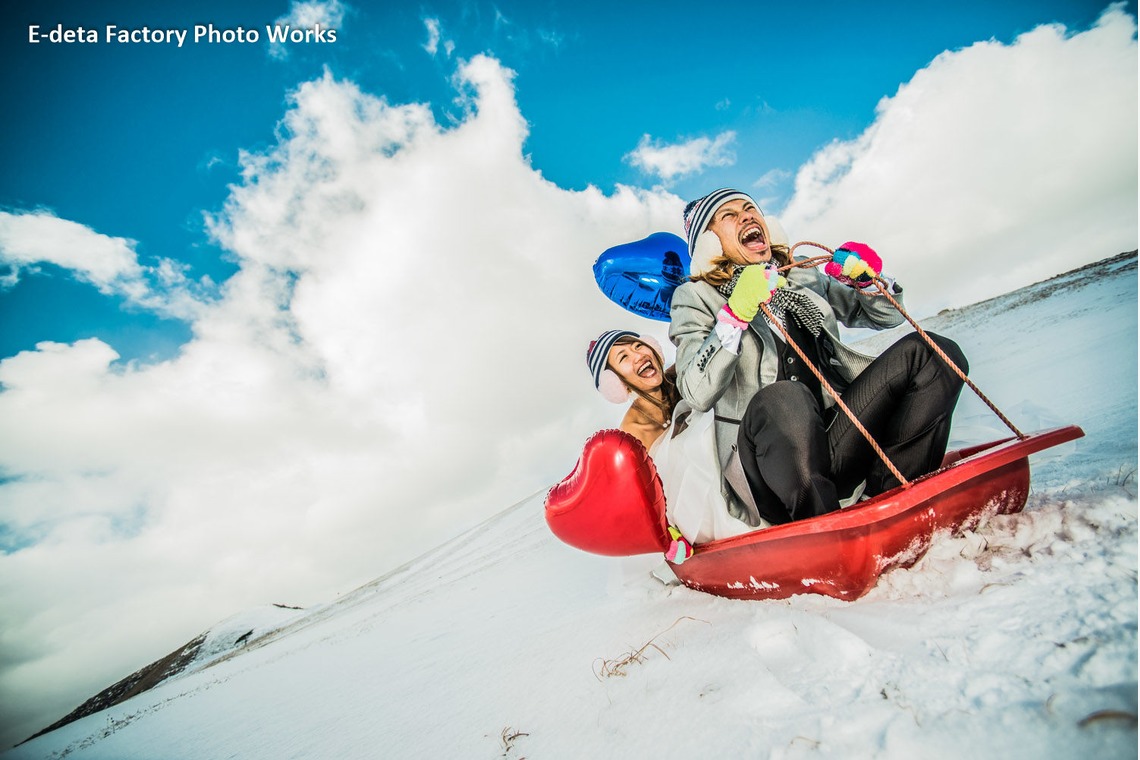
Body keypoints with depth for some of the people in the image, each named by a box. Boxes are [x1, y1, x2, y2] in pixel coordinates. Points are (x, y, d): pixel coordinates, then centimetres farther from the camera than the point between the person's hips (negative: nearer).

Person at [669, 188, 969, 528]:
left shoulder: (804, 277, 20)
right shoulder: (695, 296, 3)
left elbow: (885, 316, 29)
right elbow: (697, 394, -14)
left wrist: (867, 279, 8)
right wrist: (737, 312, -23)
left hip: (839, 444, 6)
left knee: (933, 352, -4)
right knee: (782, 399, -37)